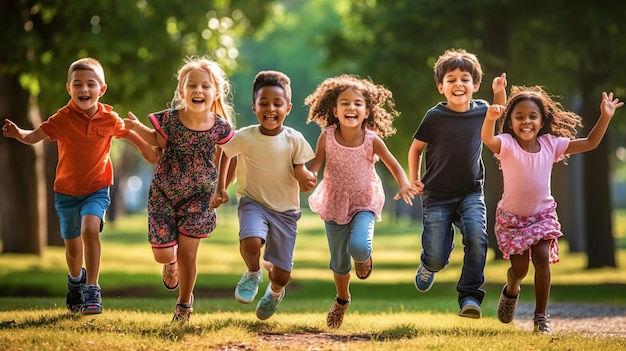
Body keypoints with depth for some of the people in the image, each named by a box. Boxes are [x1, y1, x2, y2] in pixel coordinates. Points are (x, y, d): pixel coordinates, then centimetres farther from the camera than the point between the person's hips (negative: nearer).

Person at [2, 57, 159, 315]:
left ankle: (92, 290, -22)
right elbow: (35, 136, -25)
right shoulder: (63, 118, -14)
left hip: (97, 189, -1)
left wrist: (149, 151, 16)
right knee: (72, 247, 14)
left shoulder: (109, 118, -9)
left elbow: (130, 134, 11)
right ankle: (76, 280, 46)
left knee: (90, 229, -28)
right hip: (66, 190, 1)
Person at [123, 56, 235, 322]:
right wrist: (138, 128, -13)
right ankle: (171, 262, 40)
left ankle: (185, 303, 26)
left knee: (187, 255, 2)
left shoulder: (220, 127, -12)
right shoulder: (169, 120, -17)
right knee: (162, 254, 0)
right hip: (164, 194, 0)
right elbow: (157, 141, 2)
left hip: (198, 198, 0)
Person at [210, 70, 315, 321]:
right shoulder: (244, 137, -12)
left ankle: (275, 291, 43)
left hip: (285, 209, 1)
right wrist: (221, 188, 7)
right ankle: (253, 274, 3)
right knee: (250, 242, -34)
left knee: (282, 275, 2)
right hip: (253, 202, -1)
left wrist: (307, 178, -30)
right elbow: (224, 154, 8)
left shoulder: (294, 140, -12)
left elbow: (302, 174, -7)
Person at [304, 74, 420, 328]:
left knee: (358, 247, -28)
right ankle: (342, 300, 43)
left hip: (364, 203, -1)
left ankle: (364, 257, 12)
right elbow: (315, 165, -11)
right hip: (334, 203, 2)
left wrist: (404, 186, -25)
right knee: (339, 260, 13)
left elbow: (394, 165, -7)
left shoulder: (372, 140, -17)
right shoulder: (327, 137, -17)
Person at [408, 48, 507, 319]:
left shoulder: (481, 109, -2)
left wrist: (499, 90, 4)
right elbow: (416, 148, 4)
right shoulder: (435, 117, -12)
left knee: (477, 237, -26)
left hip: (471, 192, 2)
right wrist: (413, 180, -1)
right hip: (437, 195, -2)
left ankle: (470, 297, -16)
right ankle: (428, 265, 36)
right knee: (437, 258, -3)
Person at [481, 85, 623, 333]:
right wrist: (490, 119, -61)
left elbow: (589, 143, -1)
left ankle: (541, 316, -3)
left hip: (542, 213, 2)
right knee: (519, 268, -4)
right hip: (512, 217, -2)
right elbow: (487, 139, -41)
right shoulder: (507, 145, -17)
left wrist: (605, 117, -12)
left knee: (542, 258, -16)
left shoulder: (550, 145, -6)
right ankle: (511, 290, 35)